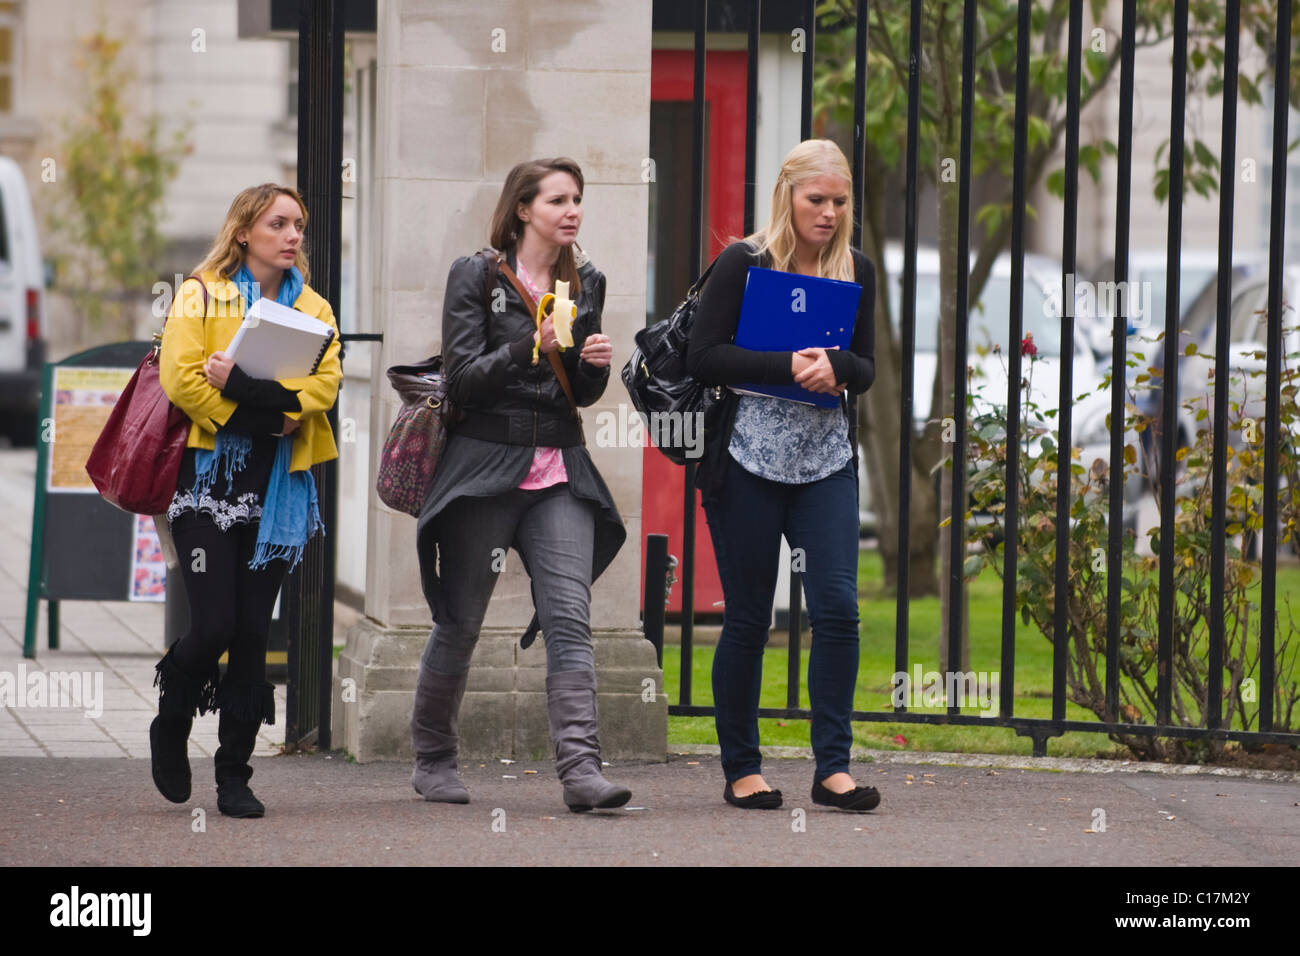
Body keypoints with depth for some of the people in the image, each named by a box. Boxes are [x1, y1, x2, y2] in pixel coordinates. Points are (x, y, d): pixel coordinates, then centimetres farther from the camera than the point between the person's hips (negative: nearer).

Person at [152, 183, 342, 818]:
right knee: (213, 626, -12)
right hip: (210, 477, -3)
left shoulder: (313, 309, 13)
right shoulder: (200, 295, 2)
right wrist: (260, 414, -12)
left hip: (278, 487, 3)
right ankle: (171, 725, 17)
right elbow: (179, 378, -10)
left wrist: (246, 387, -17)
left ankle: (234, 775, 7)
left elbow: (326, 381, -4)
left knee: (253, 632, 0)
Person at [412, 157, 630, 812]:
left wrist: (595, 363, -6)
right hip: (486, 463, -3)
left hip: (560, 472, 3)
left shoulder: (584, 284, 13)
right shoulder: (477, 277, -1)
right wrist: (529, 348, -22)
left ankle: (580, 769, -21)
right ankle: (432, 759, 22)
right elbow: (461, 378, -9)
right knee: (460, 622, 5)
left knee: (569, 617, -11)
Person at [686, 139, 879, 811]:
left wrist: (836, 366, -12)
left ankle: (832, 767, -3)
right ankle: (741, 770, 13)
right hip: (748, 460, -3)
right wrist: (787, 365, -19)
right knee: (747, 618, 2)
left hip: (826, 460, 3)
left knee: (837, 607, -8)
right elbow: (703, 358, -8)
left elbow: (867, 369, 11)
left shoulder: (856, 271, 9)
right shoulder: (742, 264, -3)